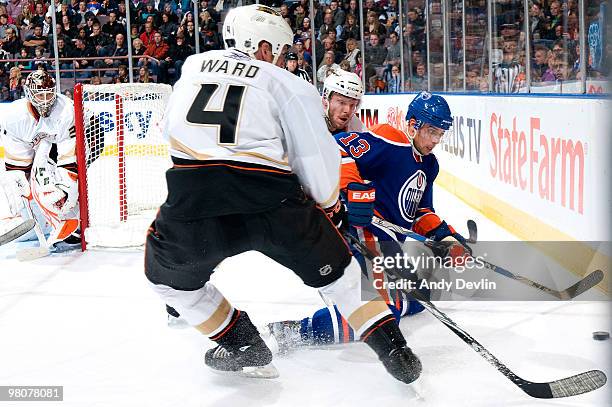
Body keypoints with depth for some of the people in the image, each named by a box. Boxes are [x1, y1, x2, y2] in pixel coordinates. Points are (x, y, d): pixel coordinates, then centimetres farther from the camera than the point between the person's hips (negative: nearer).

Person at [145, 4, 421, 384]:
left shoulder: (193, 66, 22)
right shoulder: (290, 85, 11)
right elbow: (318, 158, 9)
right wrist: (330, 207, 27)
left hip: (190, 205, 1)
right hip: (274, 205, -1)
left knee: (167, 273, 32)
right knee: (336, 269, 22)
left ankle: (243, 346, 30)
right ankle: (393, 349, 21)